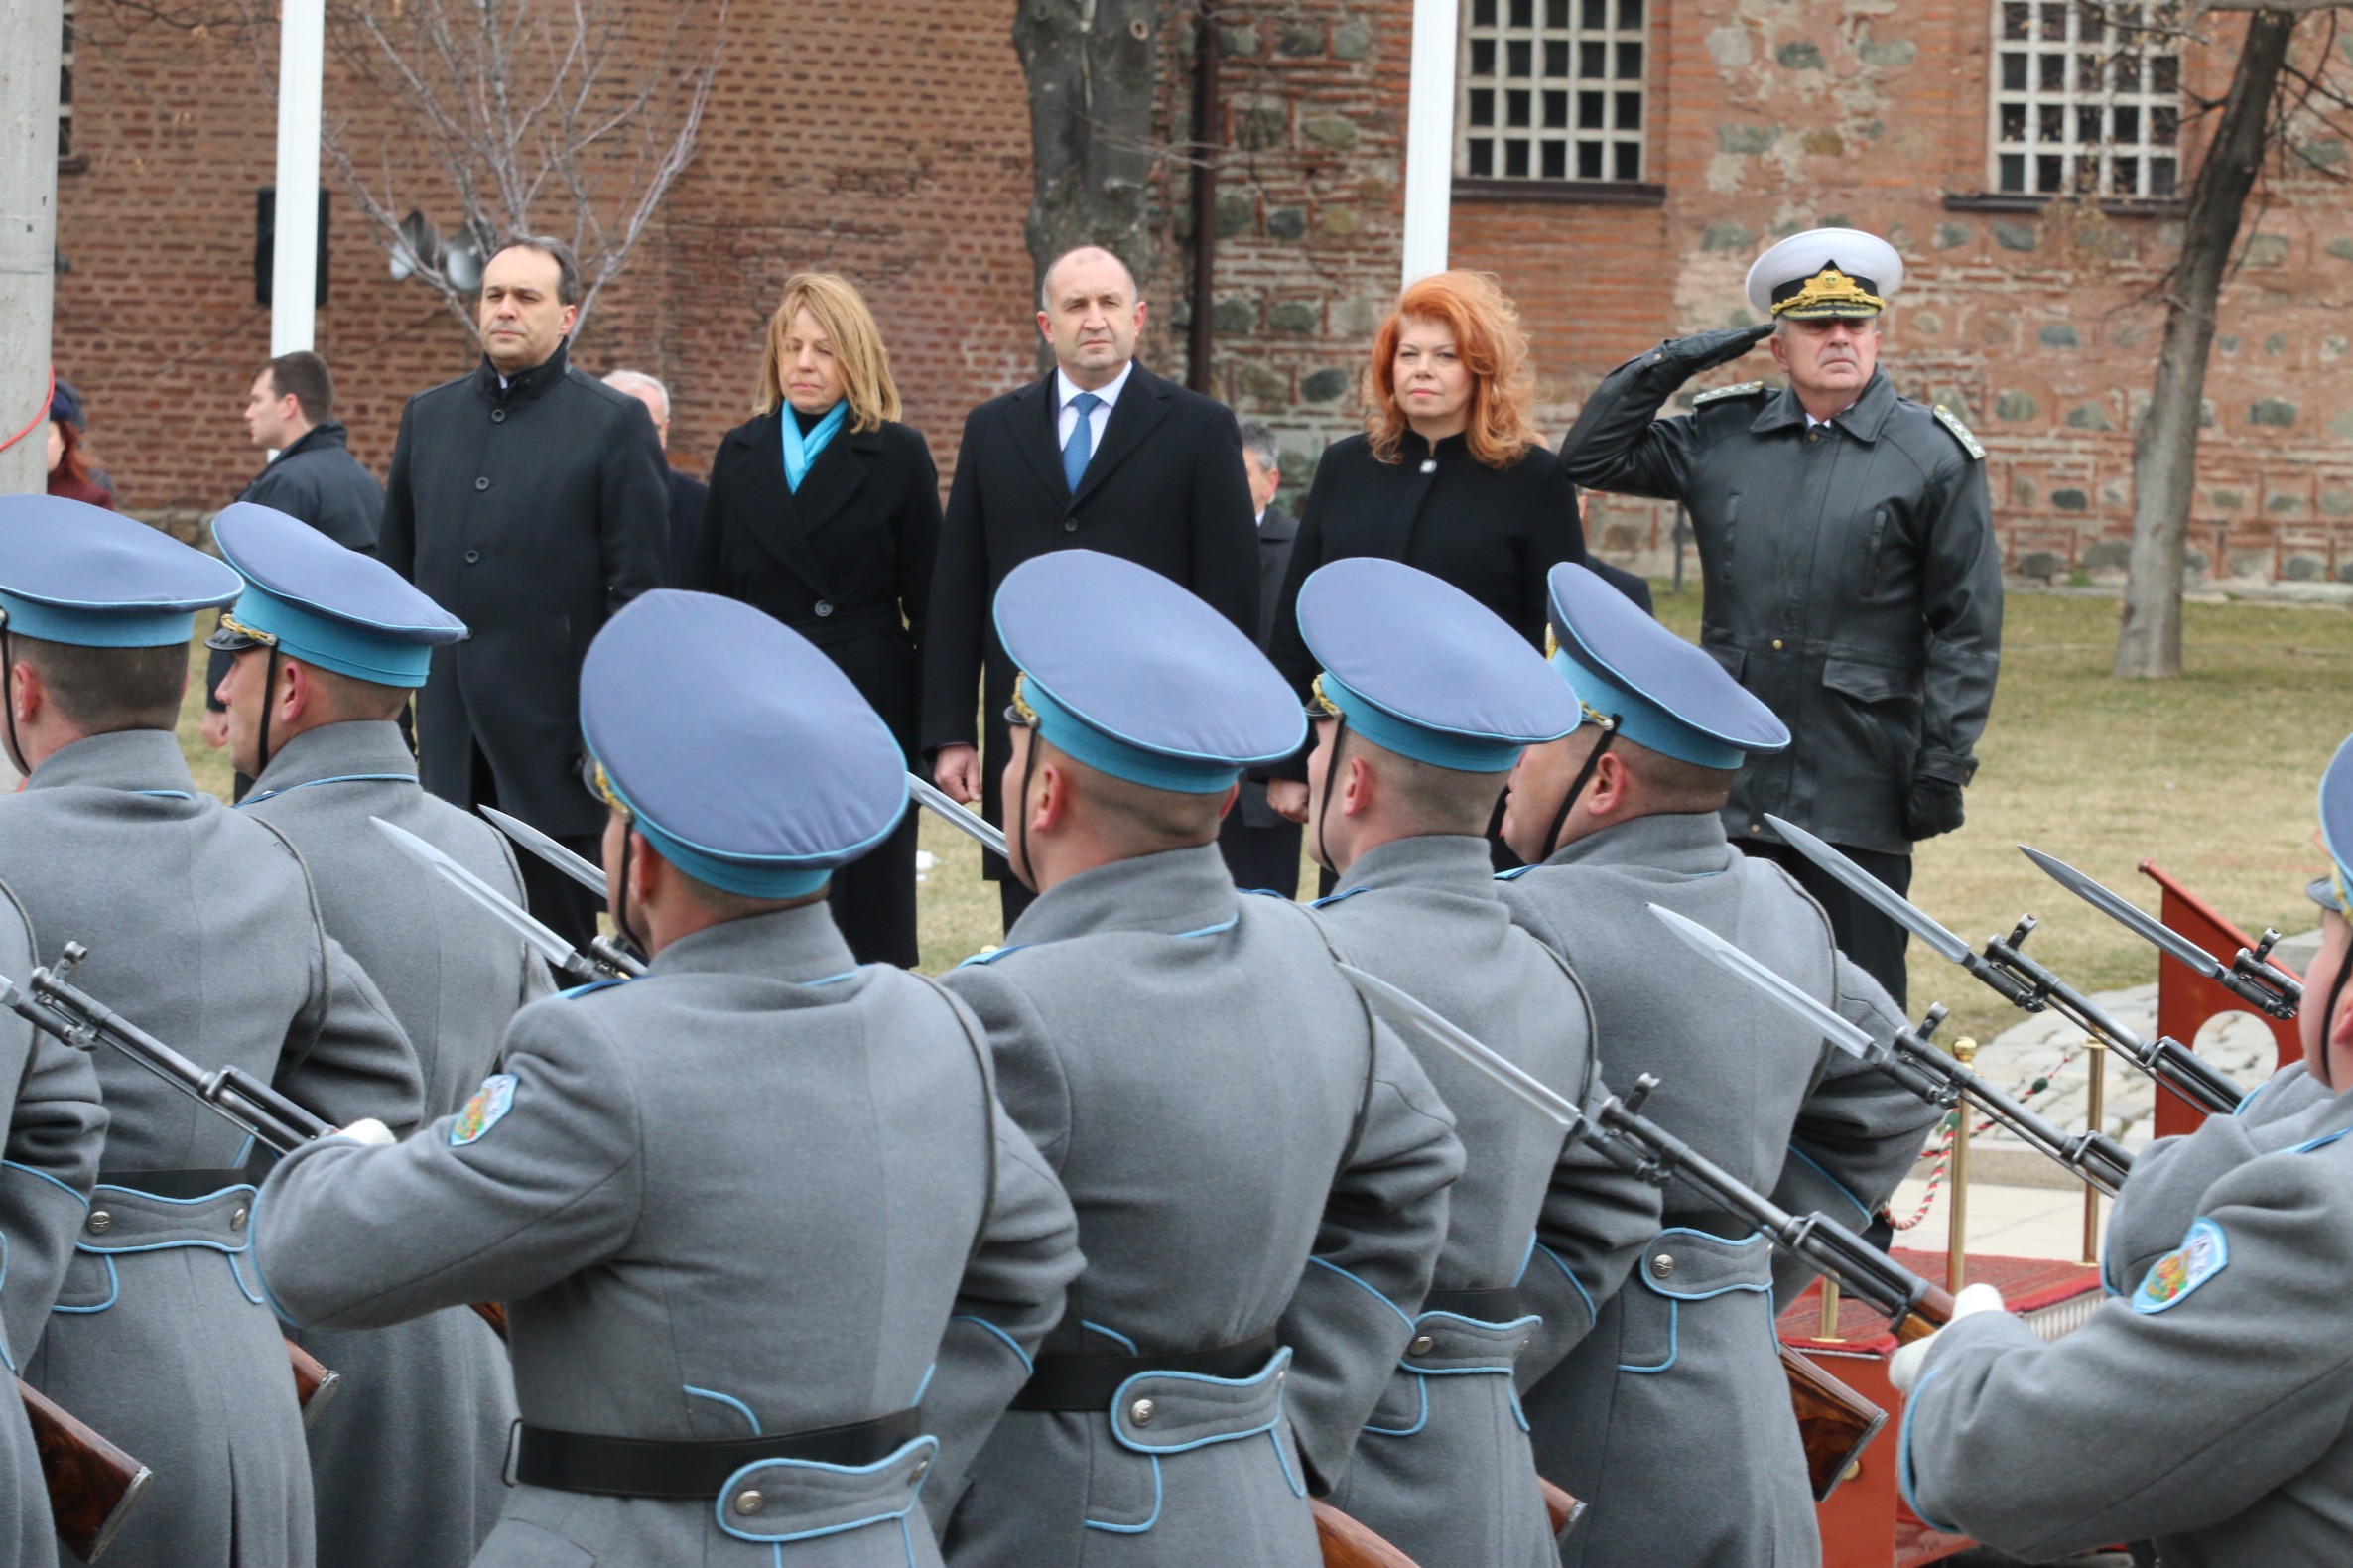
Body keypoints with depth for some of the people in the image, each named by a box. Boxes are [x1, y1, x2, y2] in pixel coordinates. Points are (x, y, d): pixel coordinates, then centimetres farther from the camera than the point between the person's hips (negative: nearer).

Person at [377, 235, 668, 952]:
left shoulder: (614, 423, -1)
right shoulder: (428, 415, 14)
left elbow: (637, 586, -4)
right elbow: (394, 563, 18)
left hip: (551, 726, -4)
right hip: (446, 724, 4)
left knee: (557, 933, 0)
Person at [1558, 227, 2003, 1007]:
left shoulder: (1935, 458, 1)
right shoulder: (1720, 437, 10)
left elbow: (1967, 629, 0)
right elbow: (1589, 458, 16)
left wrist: (1945, 765, -7)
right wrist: (1668, 364, 5)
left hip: (1857, 796, -3)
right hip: (1726, 788, 3)